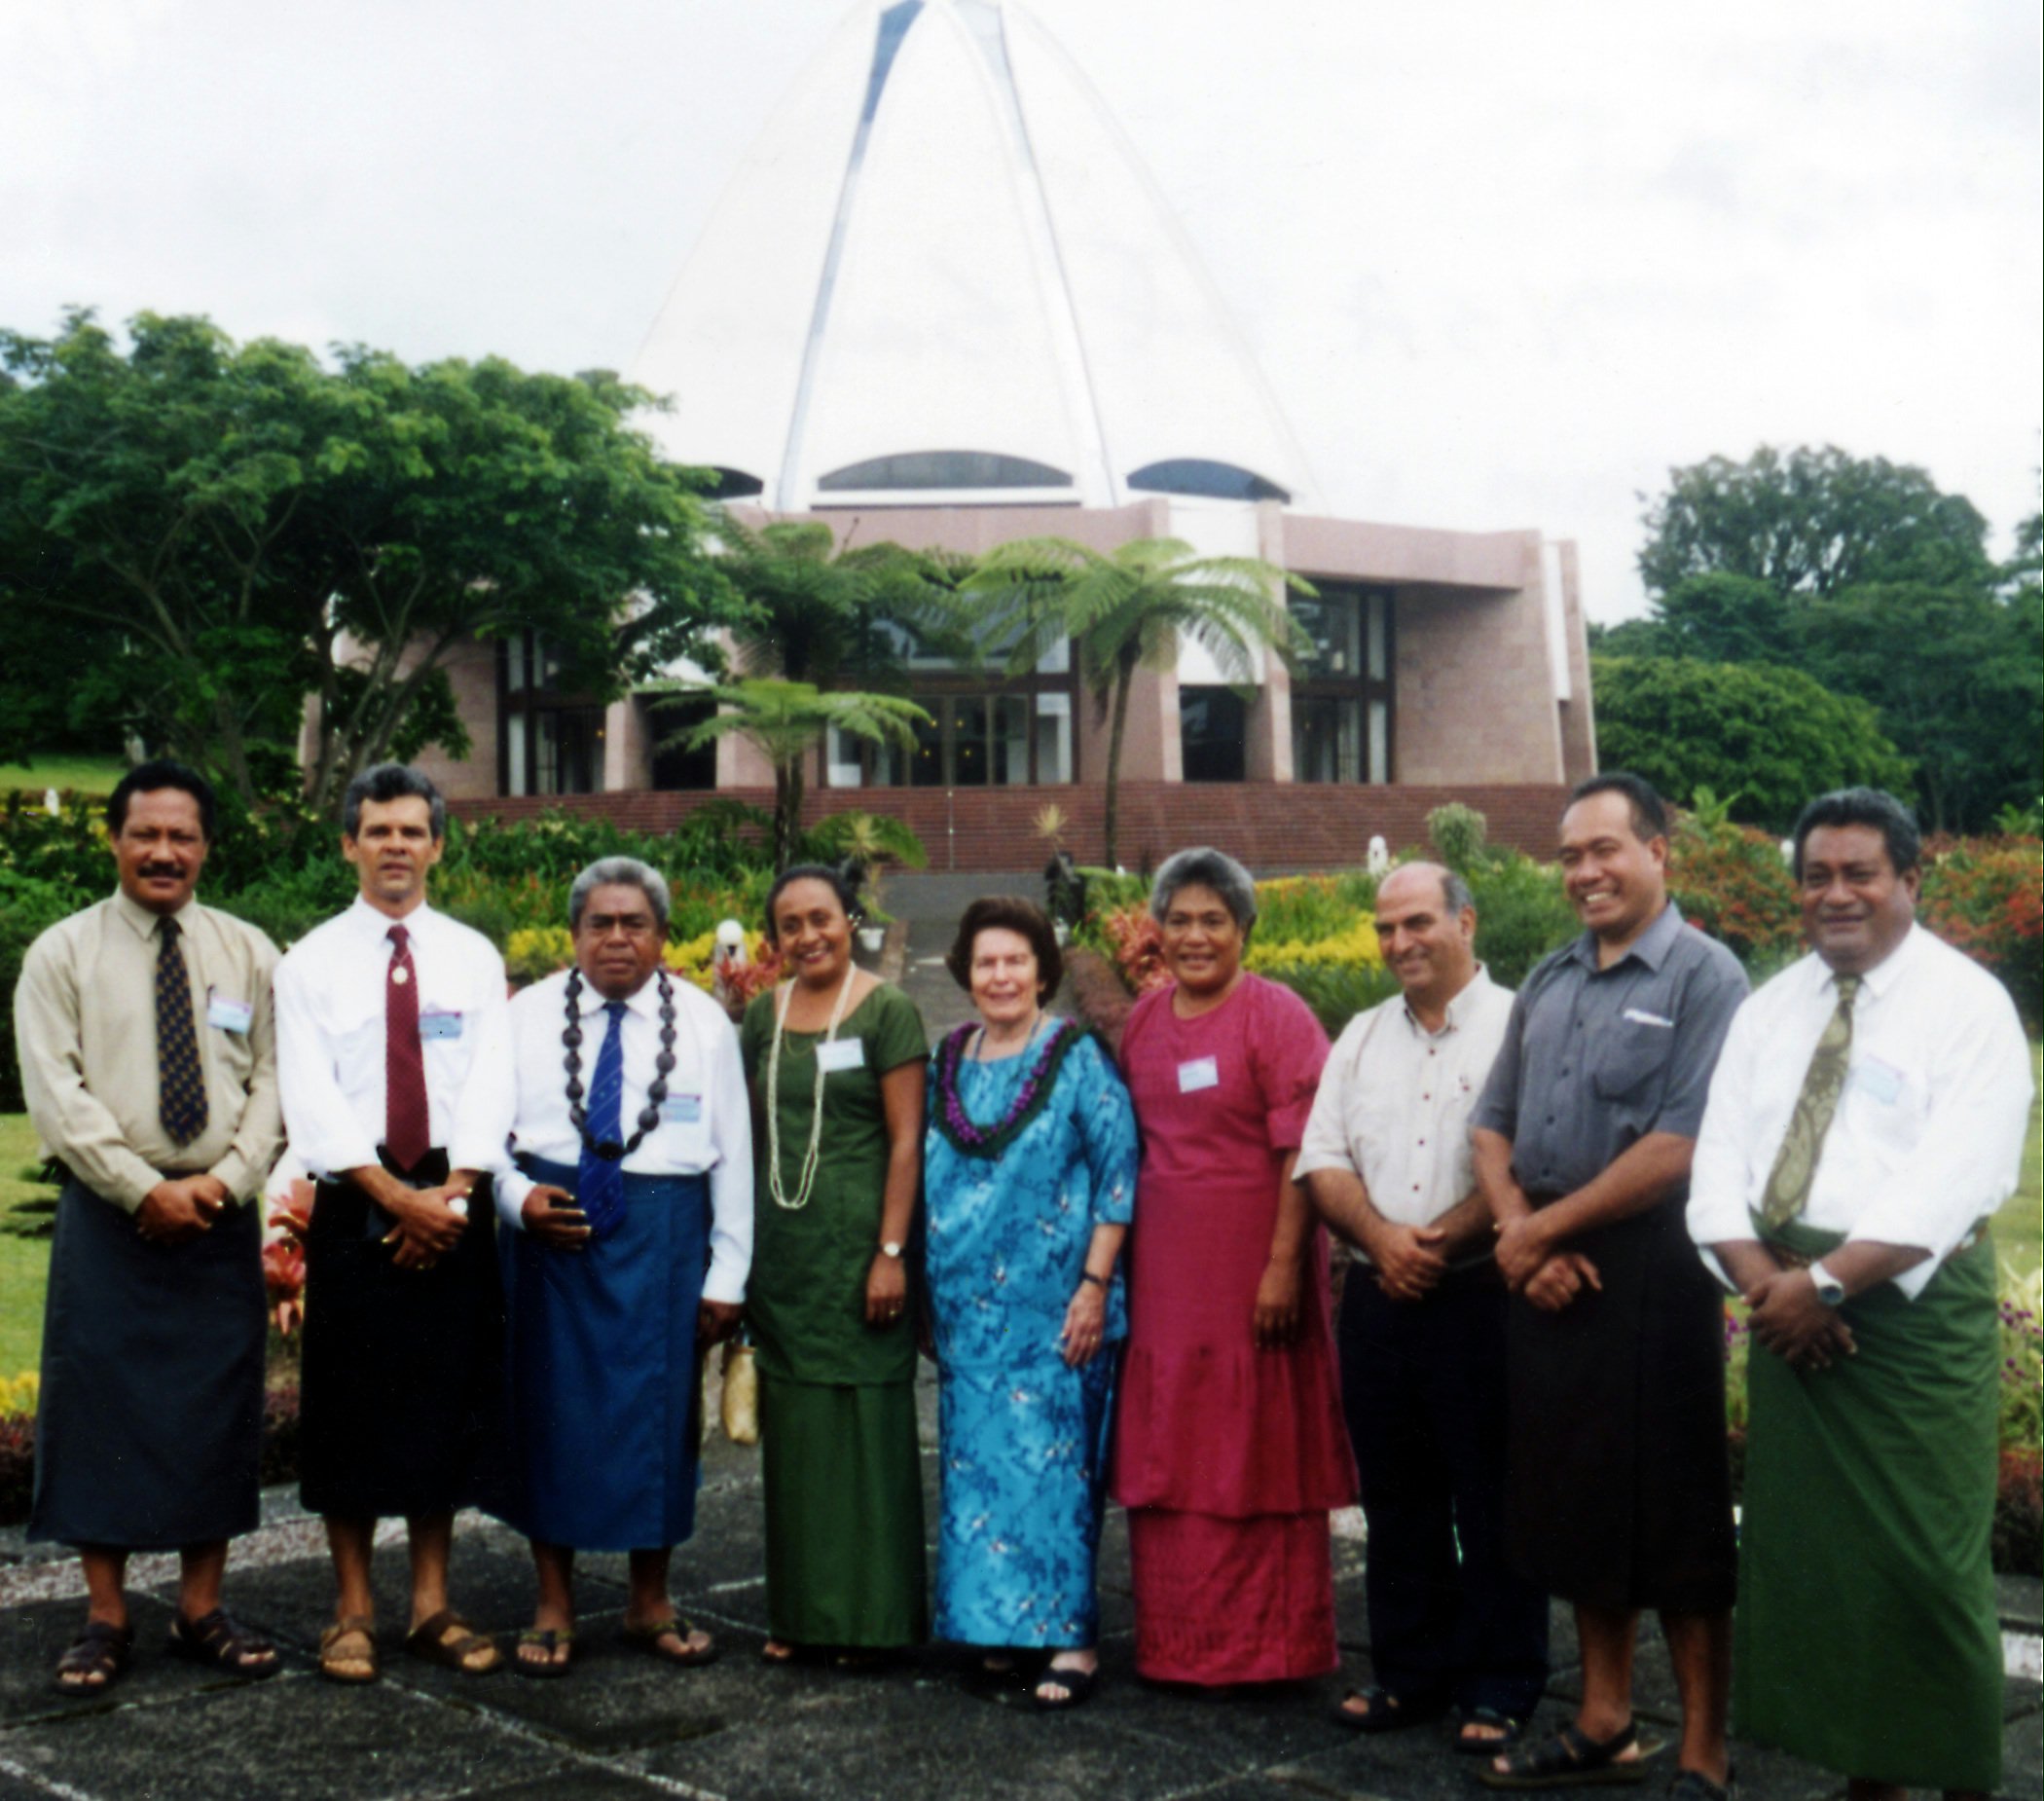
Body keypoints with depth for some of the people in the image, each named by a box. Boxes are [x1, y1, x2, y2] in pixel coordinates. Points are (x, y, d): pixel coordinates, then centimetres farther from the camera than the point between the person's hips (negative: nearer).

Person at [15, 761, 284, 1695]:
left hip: (222, 1217, 2)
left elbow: (271, 1079, 3)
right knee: (100, 1406, 1)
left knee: (217, 1406, 6)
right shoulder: (62, 954, 1)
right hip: (108, 1214, -2)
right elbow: (56, 1094, -7)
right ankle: (106, 1618, 12)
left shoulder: (249, 953, 8)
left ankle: (201, 1609, 17)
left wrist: (224, 1181, -11)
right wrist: (145, 1191, -14)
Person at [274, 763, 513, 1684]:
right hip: (354, 1204, -1)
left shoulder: (473, 957, 7)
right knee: (351, 1407, 2)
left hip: (456, 1205, 2)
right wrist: (394, 1195, -16)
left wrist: (451, 1195, -13)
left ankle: (431, 1605, 17)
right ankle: (353, 1610, 13)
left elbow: (489, 1089, -1)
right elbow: (312, 1101, -7)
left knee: (448, 1401, 6)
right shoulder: (312, 961, 2)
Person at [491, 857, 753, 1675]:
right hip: (551, 1231, 0)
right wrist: (518, 1198, -13)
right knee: (549, 1411, 3)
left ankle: (650, 1602, 21)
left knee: (661, 1414, 5)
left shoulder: (704, 1021, 6)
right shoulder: (529, 1014, 5)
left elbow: (732, 1156, 5)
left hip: (663, 1237, 0)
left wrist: (727, 1274, 1)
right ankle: (554, 1606, 17)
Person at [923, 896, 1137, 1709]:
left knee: (1051, 1463, -5)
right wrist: (929, 1290, 13)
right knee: (975, 1463, 8)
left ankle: (1069, 1637, 1)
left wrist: (1095, 1285, -12)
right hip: (967, 1310, 5)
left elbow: (1116, 1175, -7)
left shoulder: (1078, 1059, -4)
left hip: (1052, 1308, -5)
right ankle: (995, 1622, 18)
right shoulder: (948, 1062, 10)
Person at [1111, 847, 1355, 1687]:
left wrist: (1283, 1266, -18)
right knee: (1168, 1456, 11)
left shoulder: (1276, 1015, -8)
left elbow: (1302, 1153, -12)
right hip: (1163, 1271, 6)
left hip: (1251, 1267, -6)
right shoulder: (1144, 1018, 10)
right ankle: (1178, 1642, 23)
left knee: (1259, 1454, 3)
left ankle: (1267, 1647, 15)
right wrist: (1114, 1264, 10)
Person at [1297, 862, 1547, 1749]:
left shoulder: (1516, 1026, -5)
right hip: (1379, 1300, 6)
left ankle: (1499, 1691, 11)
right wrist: (1382, 1238, -8)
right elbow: (1322, 1159, 8)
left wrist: (1441, 1241, -15)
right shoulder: (1362, 1037, 14)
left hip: (1481, 1299, -5)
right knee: (1397, 1500, 13)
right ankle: (1409, 1673, 24)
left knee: (1493, 1502, 1)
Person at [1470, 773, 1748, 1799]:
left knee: (1673, 1521, 0)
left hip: (1648, 1274, -7)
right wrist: (1517, 1229, -4)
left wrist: (1546, 1227, -10)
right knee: (1574, 1505, 15)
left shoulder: (1702, 976, -8)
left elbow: (1681, 1148, -17)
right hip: (1544, 1277, 7)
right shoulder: (1548, 982, 14)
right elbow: (1493, 1124, 15)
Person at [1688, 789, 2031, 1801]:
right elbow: (1720, 1159, 5)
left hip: (1913, 1310, -6)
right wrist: (1762, 1277, -12)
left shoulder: (1968, 1005, -6)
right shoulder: (1769, 1010, 12)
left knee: (1922, 1561, -3)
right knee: (1806, 1551, 9)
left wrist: (1826, 1281, -21)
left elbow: (1949, 1180, -17)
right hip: (1787, 1301, 6)